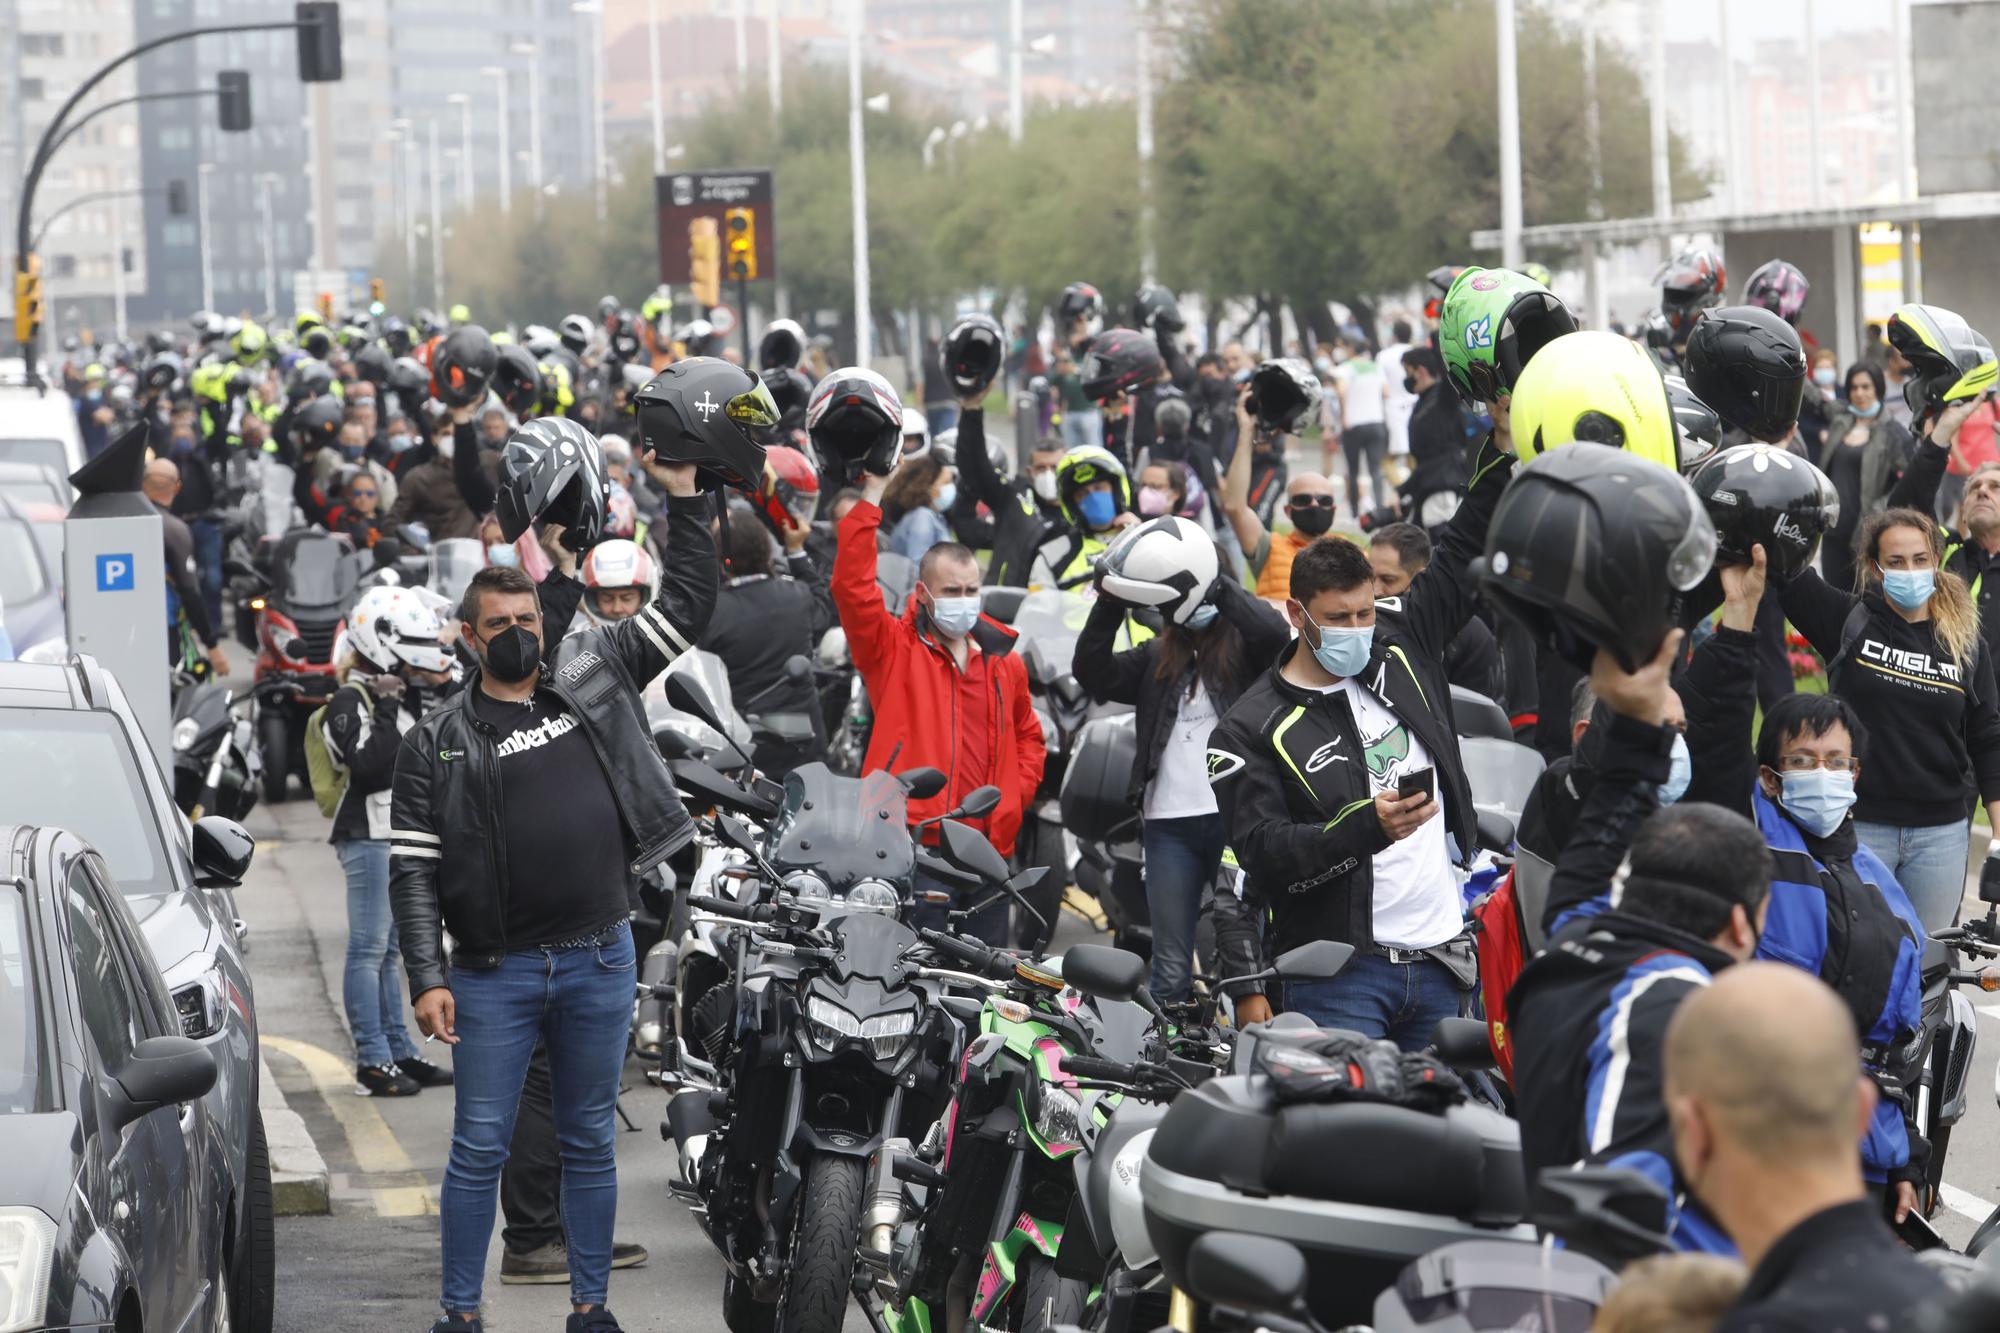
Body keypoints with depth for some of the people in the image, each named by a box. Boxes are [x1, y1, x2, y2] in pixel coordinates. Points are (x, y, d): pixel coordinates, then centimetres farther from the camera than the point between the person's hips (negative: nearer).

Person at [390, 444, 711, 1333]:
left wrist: (683, 501, 0)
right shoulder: (438, 741, -1)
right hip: (495, 975, -2)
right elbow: (412, 868, -4)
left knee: (590, 1144, 11)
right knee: (479, 1150, 1)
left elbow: (687, 606, 10)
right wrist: (427, 980, -13)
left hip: (599, 962, 2)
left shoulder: (592, 676, 7)